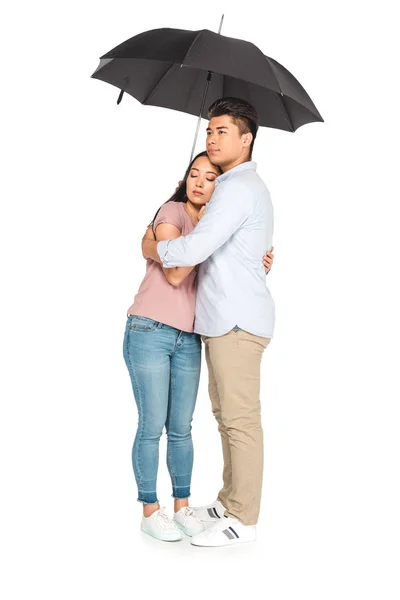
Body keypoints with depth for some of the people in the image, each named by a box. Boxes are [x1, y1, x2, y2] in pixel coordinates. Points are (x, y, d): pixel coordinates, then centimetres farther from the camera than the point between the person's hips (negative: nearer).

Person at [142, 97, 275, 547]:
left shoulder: (237, 187, -14)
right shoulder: (248, 186, 20)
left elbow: (195, 248, -22)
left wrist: (152, 249, -4)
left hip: (238, 320, -11)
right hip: (224, 318, 11)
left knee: (240, 418, -6)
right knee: (226, 414, 15)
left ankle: (243, 519, 2)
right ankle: (231, 501, 24)